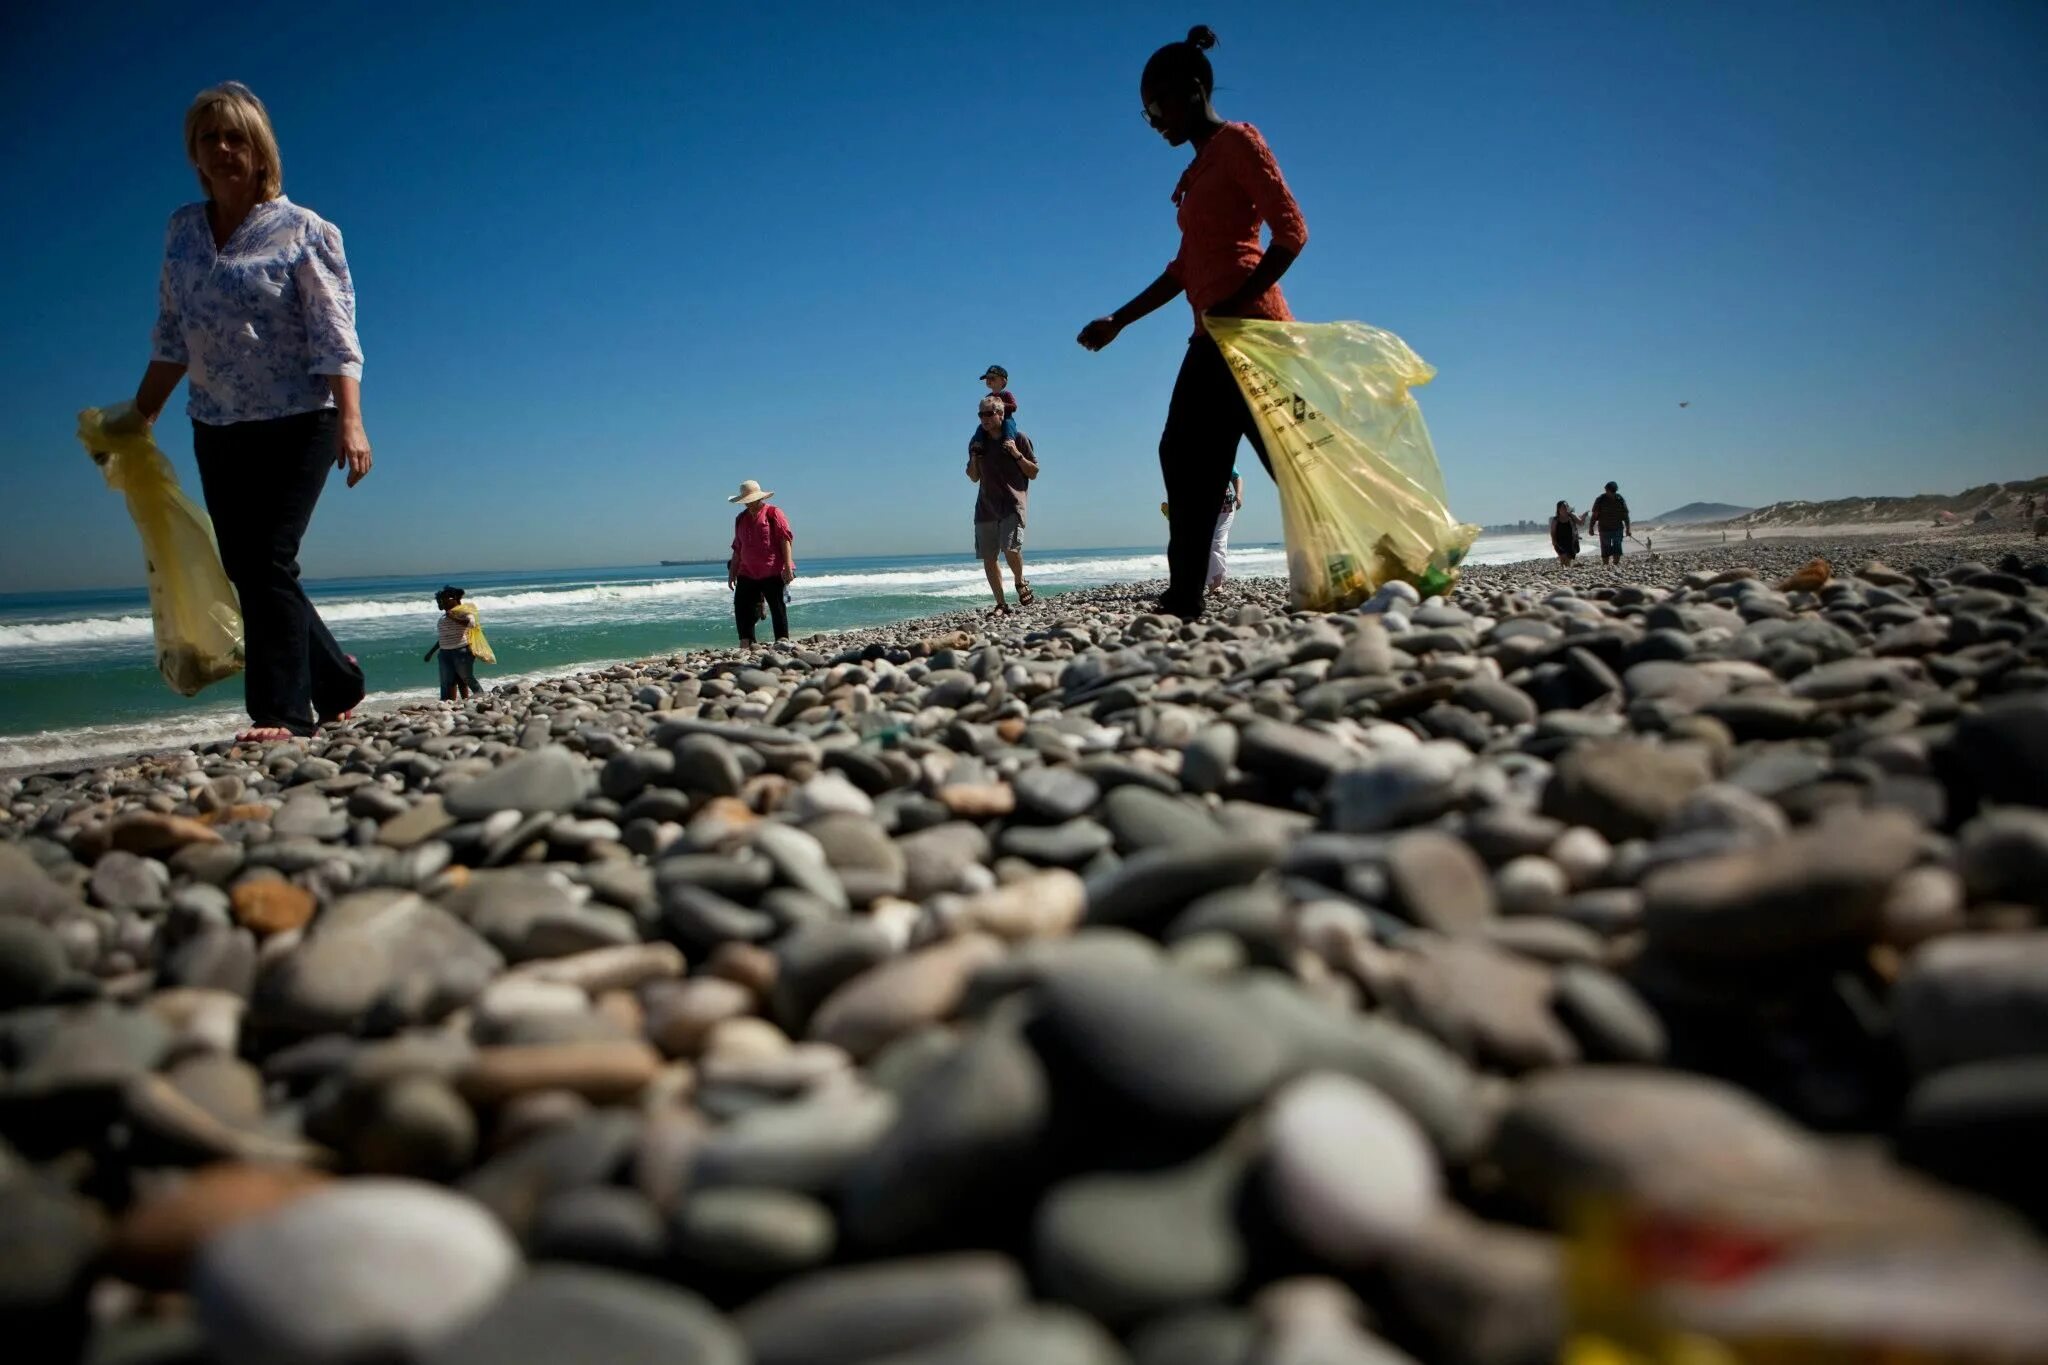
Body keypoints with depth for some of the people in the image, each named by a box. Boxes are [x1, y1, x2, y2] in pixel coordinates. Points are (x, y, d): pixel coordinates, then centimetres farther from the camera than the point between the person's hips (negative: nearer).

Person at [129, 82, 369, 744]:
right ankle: (336, 680, 24)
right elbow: (171, 336, 16)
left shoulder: (303, 231, -5)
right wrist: (141, 417, 14)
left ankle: (282, 714, -4)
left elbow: (335, 336, -12)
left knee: (269, 564, -11)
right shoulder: (182, 230, 10)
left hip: (297, 423, -6)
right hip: (216, 429, 6)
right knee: (243, 568, 7)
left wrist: (350, 420, -23)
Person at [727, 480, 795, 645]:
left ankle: (782, 640, 4)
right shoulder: (741, 519, 16)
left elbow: (786, 539, -9)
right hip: (747, 574, 6)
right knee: (742, 607, -1)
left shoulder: (773, 513, -2)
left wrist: (788, 566, -17)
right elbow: (737, 548, 20)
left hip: (773, 572, -6)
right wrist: (732, 573, 17)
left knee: (778, 607, -1)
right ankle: (746, 643, 2)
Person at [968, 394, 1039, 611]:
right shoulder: (978, 442, 11)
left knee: (1010, 548, -22)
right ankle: (1000, 604, 9)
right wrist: (973, 459, -1)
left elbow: (1033, 473, 4)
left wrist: (1017, 455, -11)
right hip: (986, 506, 4)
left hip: (1013, 502, -4)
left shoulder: (1018, 438, 1)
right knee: (988, 558, -1)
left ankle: (1021, 583, 8)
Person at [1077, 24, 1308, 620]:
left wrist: (1237, 303, -21)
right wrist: (1118, 321, 25)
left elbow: (1292, 231, -12)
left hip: (1248, 328, -9)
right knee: (1185, 459, 2)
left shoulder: (1239, 142, -2)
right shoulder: (1199, 169, 22)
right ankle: (1183, 601, 0)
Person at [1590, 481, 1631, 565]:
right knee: (1605, 551, 1)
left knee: (1617, 551, -5)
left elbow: (1625, 515, 5)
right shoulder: (1600, 500, -3)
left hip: (1618, 529, 1)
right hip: (1604, 530, -1)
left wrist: (1627, 528, 2)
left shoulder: (1620, 499, 1)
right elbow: (1594, 515, -1)